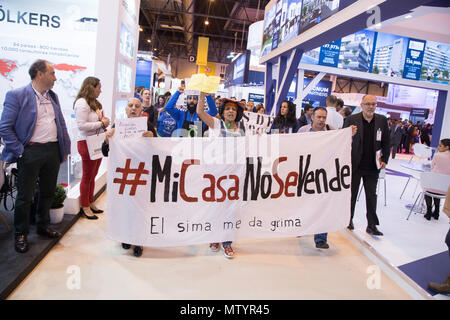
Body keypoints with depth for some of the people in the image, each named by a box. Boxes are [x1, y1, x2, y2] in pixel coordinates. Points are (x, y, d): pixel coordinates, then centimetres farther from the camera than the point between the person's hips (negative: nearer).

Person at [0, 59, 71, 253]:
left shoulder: (53, 97, 13)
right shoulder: (17, 95, -7)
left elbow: (61, 124, 15)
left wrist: (65, 148, 9)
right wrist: (19, 151, -13)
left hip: (53, 150, 6)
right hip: (31, 152, -6)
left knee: (48, 193, 16)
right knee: (25, 196, 4)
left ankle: (43, 226, 34)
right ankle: (20, 234, 20)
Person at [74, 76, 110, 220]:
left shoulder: (95, 103, 16)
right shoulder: (82, 103, -13)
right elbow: (81, 125, -21)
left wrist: (104, 122, 6)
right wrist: (101, 124, -15)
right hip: (86, 143, -8)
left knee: (93, 176, 14)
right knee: (87, 176, 1)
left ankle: (90, 203, 25)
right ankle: (84, 207, 12)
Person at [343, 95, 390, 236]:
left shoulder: (382, 120, 3)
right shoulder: (352, 120, -5)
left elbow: (386, 142, 9)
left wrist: (384, 159, 2)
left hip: (372, 166, 2)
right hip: (354, 165, -2)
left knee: (372, 195, 7)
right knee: (351, 193, 12)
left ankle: (372, 225, 16)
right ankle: (349, 219, 30)